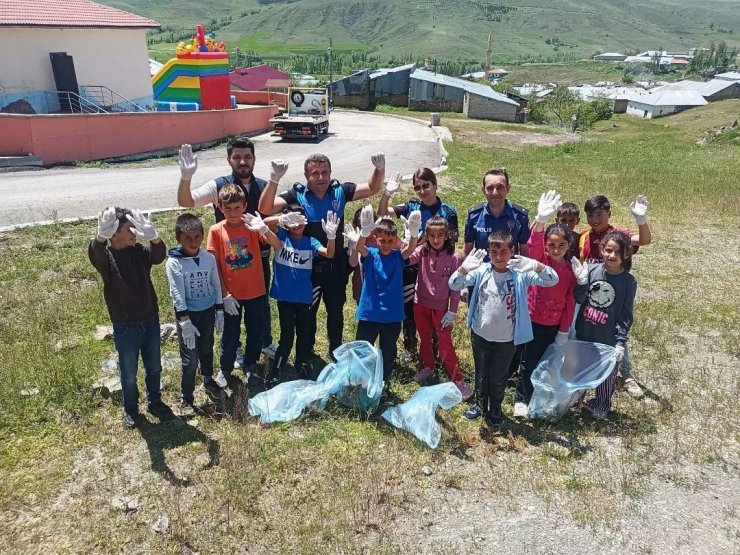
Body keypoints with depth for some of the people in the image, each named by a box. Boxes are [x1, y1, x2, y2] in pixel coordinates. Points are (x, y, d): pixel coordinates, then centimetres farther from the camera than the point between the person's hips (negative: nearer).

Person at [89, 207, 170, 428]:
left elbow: (159, 255, -27)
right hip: (125, 327, -3)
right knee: (129, 373, 15)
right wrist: (101, 235, -62)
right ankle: (130, 409, 38)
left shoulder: (140, 250, -5)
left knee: (154, 368, 20)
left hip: (150, 321, 3)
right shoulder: (105, 257, -13)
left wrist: (153, 236, -51)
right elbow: (94, 253, -37)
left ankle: (155, 402, 42)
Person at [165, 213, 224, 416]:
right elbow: (177, 294, -18)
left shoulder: (209, 258, -5)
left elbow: (216, 285, 4)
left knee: (206, 350, 22)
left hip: (208, 312, 4)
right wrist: (185, 322, -21)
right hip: (187, 314, -4)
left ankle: (209, 381, 45)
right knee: (190, 359, 0)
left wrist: (219, 312, 5)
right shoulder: (174, 262, -16)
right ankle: (186, 398, 16)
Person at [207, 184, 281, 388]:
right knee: (230, 335, 12)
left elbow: (277, 245, -17)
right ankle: (226, 369, 34)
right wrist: (224, 294, -9)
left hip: (256, 291, 1)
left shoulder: (252, 225, -6)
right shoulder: (216, 230, -8)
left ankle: (250, 366, 38)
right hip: (231, 294, -1)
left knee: (256, 332, 15)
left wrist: (264, 229, -36)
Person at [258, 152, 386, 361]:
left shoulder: (339, 191, -5)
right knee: (307, 312, 16)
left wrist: (380, 169, -18)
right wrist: (274, 179, -37)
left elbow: (372, 188, 2)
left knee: (336, 311, 19)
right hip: (308, 266, -2)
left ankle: (336, 350, 42)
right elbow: (265, 209, -24)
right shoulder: (297, 195, -14)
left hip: (336, 266, 2)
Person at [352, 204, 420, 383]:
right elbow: (359, 247, -27)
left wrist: (414, 233, -45)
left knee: (388, 354, 17)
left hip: (392, 316, 2)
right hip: (368, 314, -1)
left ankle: (383, 384, 37)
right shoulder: (370, 254, -5)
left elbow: (411, 248, -22)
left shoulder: (398, 256, -2)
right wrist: (364, 231, -50)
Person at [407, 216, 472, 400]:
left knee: (445, 345, 1)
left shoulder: (453, 257, -13)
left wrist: (452, 311, -9)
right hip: (421, 304, 3)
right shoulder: (422, 252, -7)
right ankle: (428, 368, 42)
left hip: (441, 307, -3)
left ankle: (458, 380, 14)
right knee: (425, 339, 20)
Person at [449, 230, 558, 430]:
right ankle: (479, 404, 46)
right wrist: (464, 267, -39)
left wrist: (536, 265, -41)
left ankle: (495, 410, 43)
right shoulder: (481, 271, -12)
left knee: (499, 377, 19)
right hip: (481, 334, 1)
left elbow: (552, 280, -21)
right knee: (481, 373, 21)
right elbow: (454, 285, -18)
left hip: (507, 338, -1)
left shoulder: (520, 274, -14)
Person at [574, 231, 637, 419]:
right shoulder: (592, 269, -8)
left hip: (608, 338, -2)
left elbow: (626, 315, -8)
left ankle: (601, 405, 39)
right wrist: (581, 281, -23)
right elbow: (579, 299, -5)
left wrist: (621, 342, -11)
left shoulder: (628, 281, -12)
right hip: (584, 333, 2)